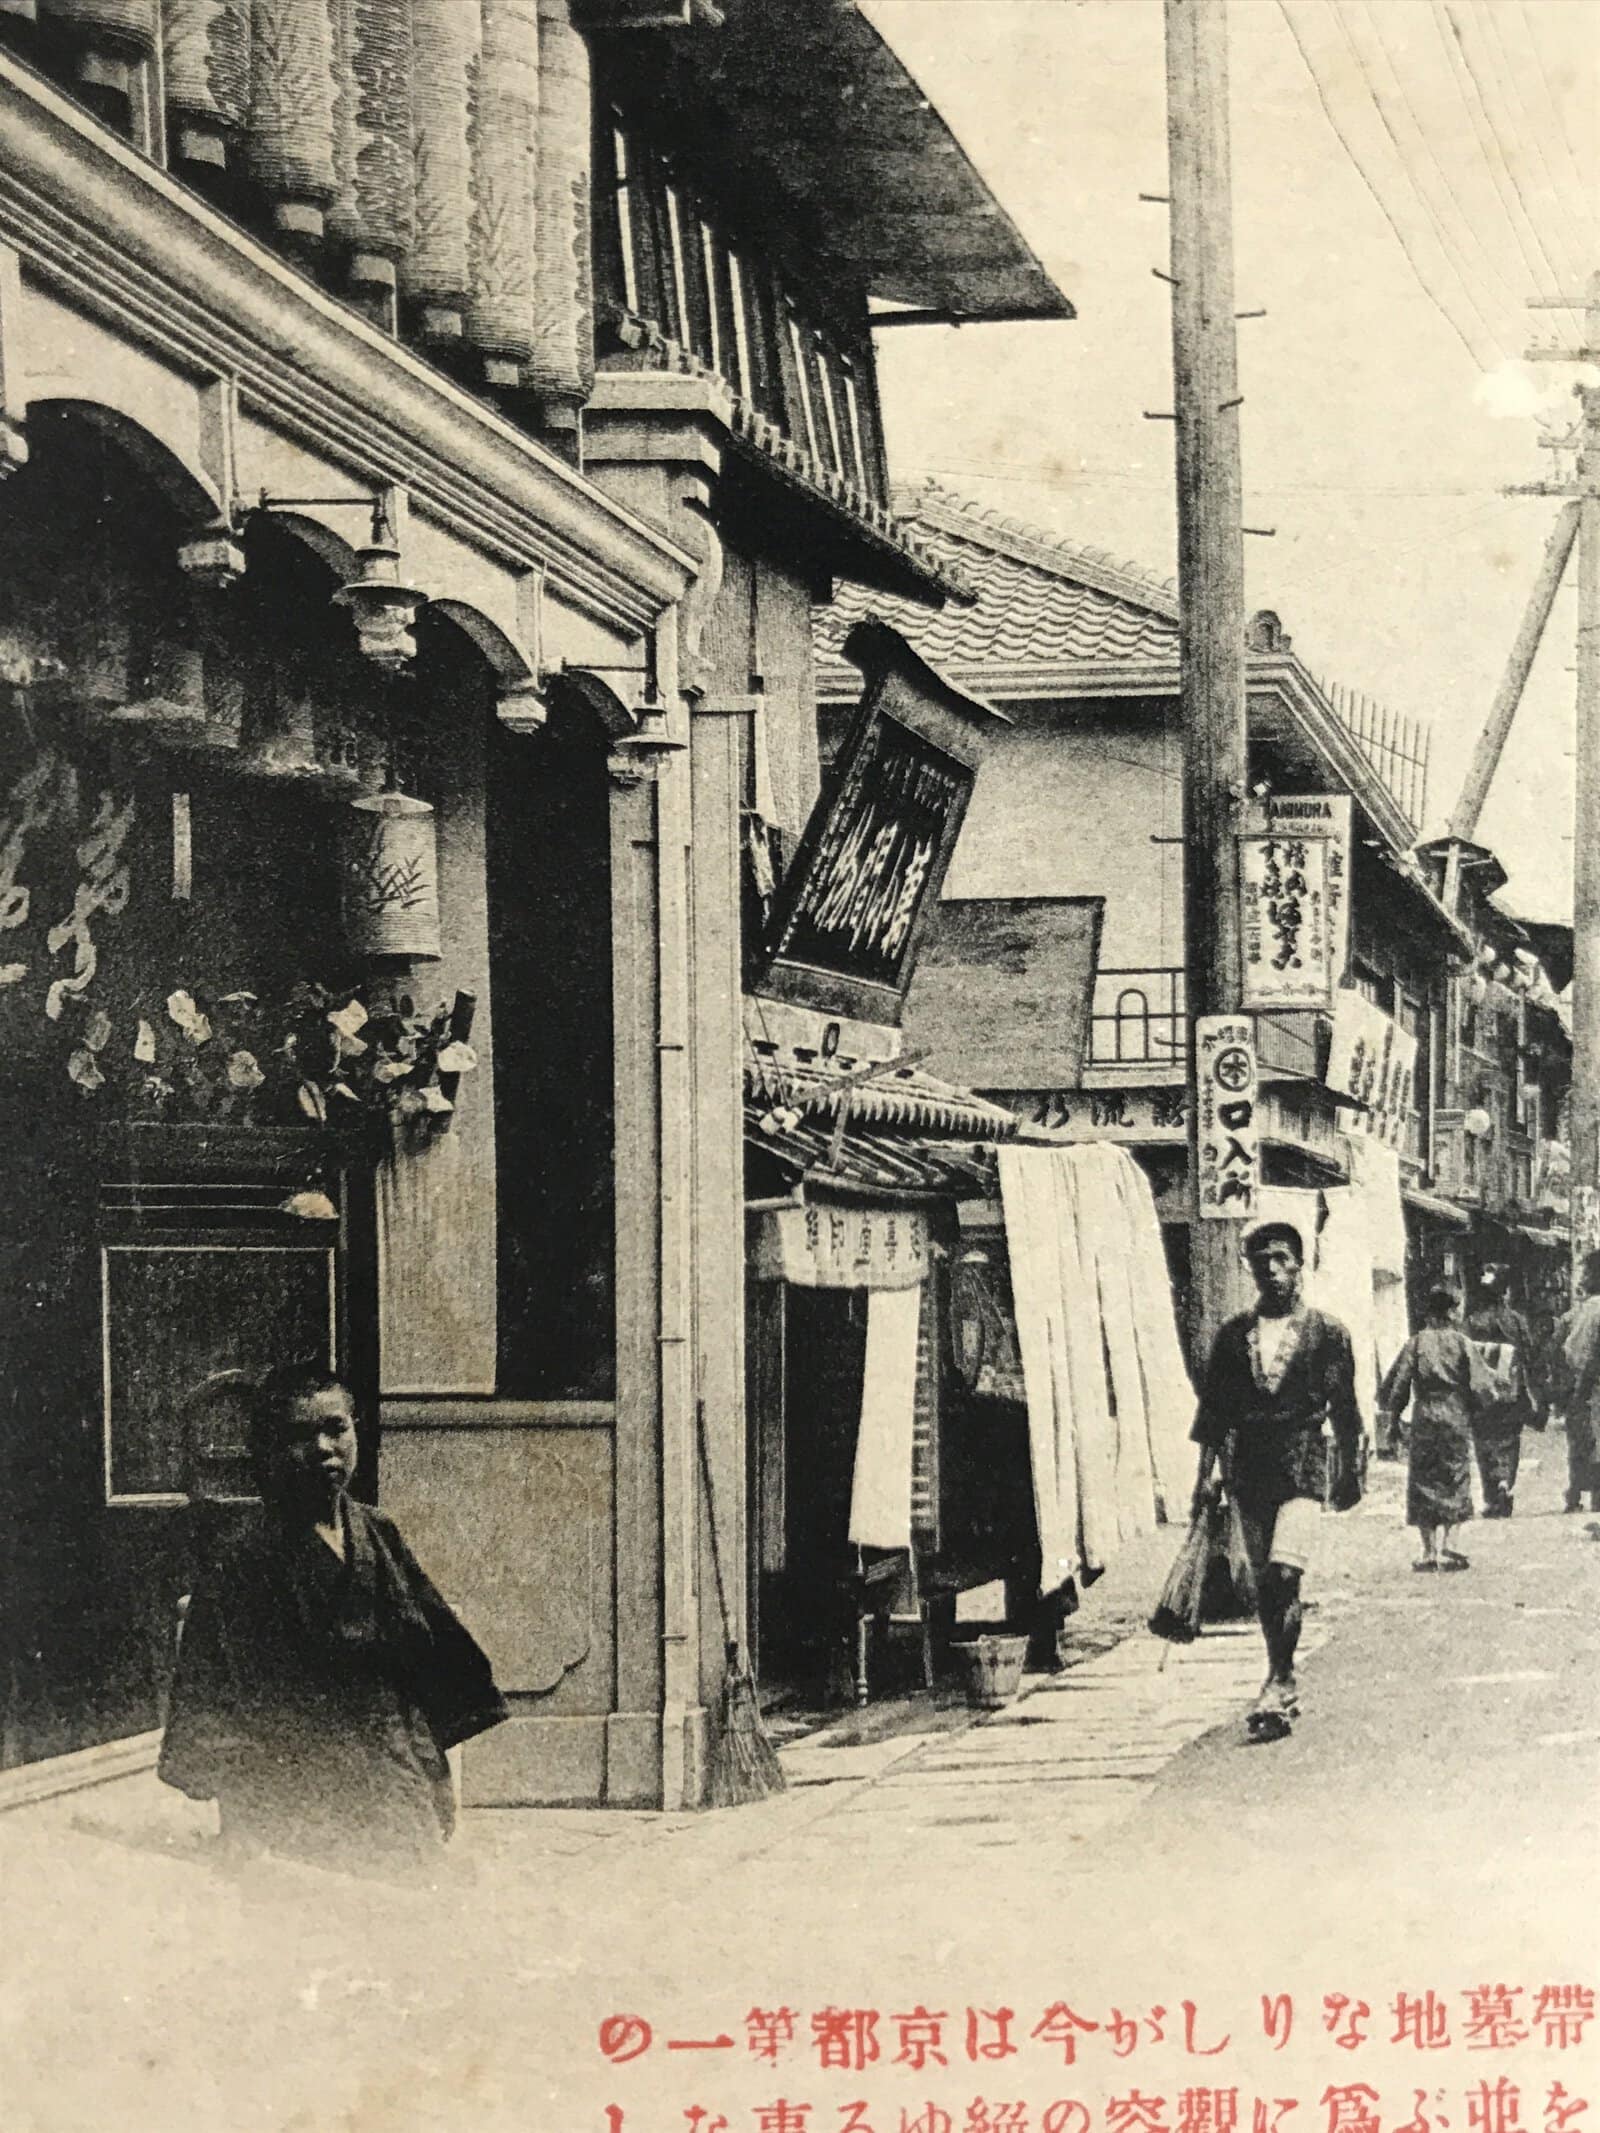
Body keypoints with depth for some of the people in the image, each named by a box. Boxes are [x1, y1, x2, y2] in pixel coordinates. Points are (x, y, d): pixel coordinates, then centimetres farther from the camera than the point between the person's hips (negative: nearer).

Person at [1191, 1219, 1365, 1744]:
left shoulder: (1327, 1333, 2)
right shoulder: (1234, 1335, 8)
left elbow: (1344, 1410, 5)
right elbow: (1214, 1407, 10)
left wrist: (1349, 1474, 6)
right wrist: (1205, 1473, 5)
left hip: (1305, 1467, -4)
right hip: (1249, 1469, 4)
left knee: (1284, 1576, -17)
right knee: (1265, 1584, 8)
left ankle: (1277, 1686, -14)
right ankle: (1285, 1685, 19)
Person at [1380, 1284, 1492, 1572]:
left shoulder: (1416, 1343, -2)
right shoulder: (1462, 1343, -3)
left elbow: (1393, 1386, -2)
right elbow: (1483, 1388, -5)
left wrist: (1393, 1412, 14)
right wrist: (1475, 1411, 13)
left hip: (1424, 1419, 1)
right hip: (1457, 1419, -1)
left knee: (1423, 1483, 8)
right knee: (1455, 1482, 5)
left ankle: (1429, 1551, 6)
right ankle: (1446, 1548, -5)